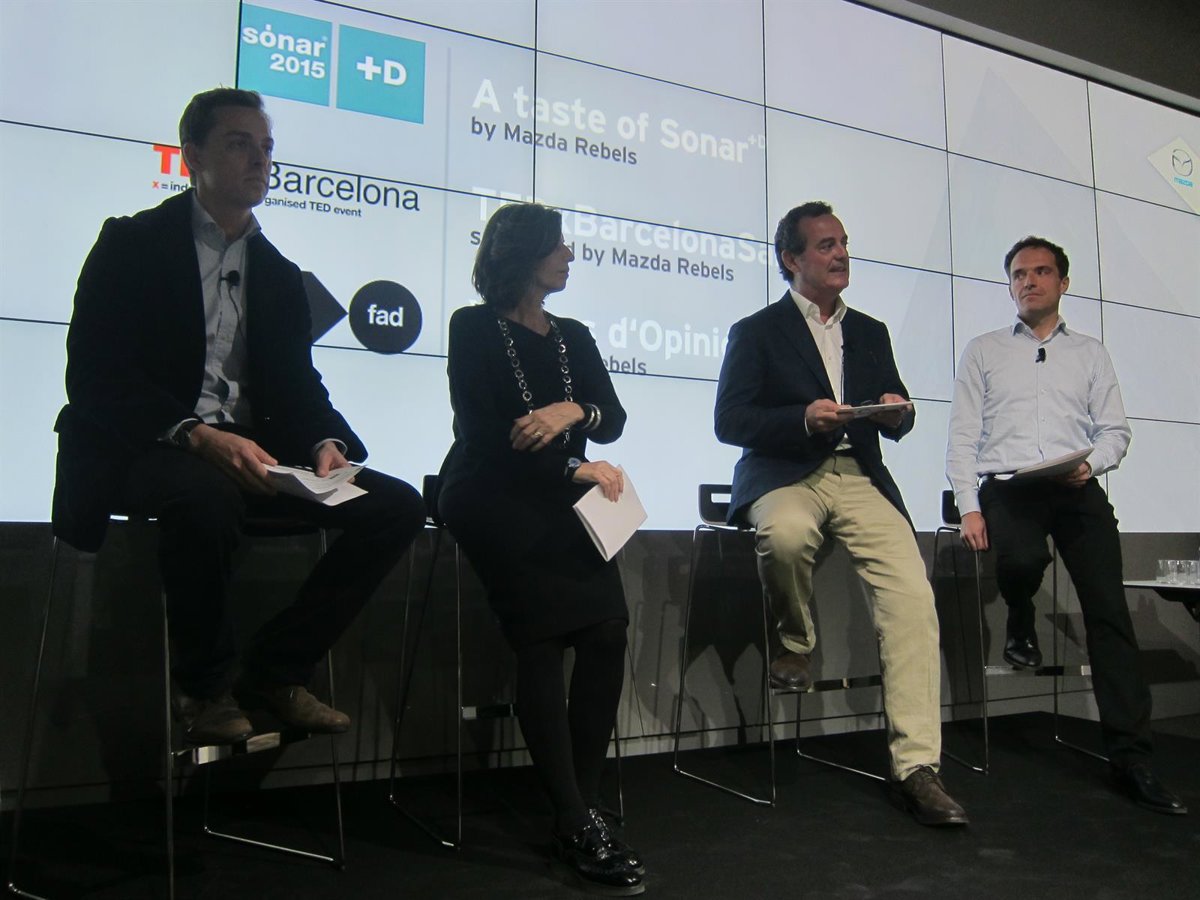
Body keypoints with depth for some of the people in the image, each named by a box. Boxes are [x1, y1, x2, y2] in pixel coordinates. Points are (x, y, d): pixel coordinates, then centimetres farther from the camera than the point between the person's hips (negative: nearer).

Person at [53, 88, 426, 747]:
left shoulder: (279, 274, 18)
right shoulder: (132, 242, 1)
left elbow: (299, 384, 12)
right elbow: (93, 376, -10)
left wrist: (328, 443, -12)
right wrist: (196, 436, -27)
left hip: (251, 451, 6)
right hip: (144, 450, -5)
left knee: (397, 506, -11)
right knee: (206, 493, -40)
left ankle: (275, 671, -2)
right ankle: (204, 687, -13)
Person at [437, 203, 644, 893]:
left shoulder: (574, 337, 21)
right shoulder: (474, 328, 5)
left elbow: (614, 418, 9)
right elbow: (482, 434, -6)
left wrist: (573, 410, -14)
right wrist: (577, 470, -8)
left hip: (558, 502, 4)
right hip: (492, 498, -4)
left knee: (608, 626, -19)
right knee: (544, 636, -23)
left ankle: (582, 808, -12)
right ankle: (577, 820, -18)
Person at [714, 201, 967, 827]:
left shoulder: (870, 333, 23)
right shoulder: (756, 332, 9)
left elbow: (894, 422, 22)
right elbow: (730, 421, -2)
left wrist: (897, 413, -3)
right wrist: (803, 419, -17)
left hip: (859, 477, 3)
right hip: (784, 476, -3)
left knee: (913, 597, -19)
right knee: (785, 534, -39)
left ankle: (915, 767, -14)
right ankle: (794, 645, -7)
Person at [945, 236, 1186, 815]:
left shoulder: (1090, 354, 21)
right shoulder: (983, 352, 16)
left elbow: (1114, 430, 15)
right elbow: (963, 435, 7)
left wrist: (1090, 463, -9)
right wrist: (968, 507, -6)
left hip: (1077, 488, 2)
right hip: (1007, 485, -1)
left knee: (1108, 607, -13)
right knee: (1023, 560, -33)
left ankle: (1130, 757, -10)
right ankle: (1021, 628, 3)